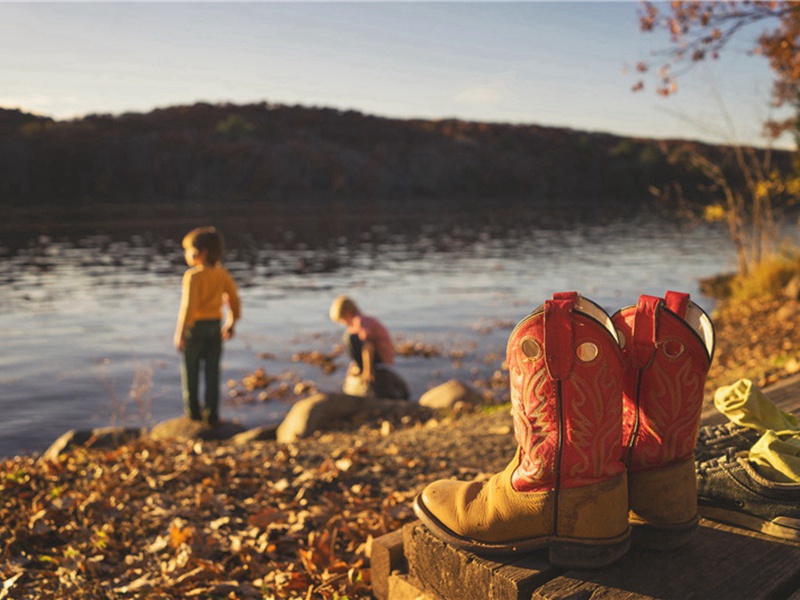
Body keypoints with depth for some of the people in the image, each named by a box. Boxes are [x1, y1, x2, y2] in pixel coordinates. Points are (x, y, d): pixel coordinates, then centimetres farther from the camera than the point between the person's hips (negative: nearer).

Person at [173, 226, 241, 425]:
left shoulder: (193, 276, -17)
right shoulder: (222, 274, 1)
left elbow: (188, 306, -20)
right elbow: (234, 301, 6)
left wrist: (180, 334, -15)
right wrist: (230, 325, 20)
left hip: (195, 326, -5)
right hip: (215, 326, 5)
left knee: (190, 371, 11)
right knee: (212, 371, 9)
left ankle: (193, 412, 18)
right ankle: (211, 414, 11)